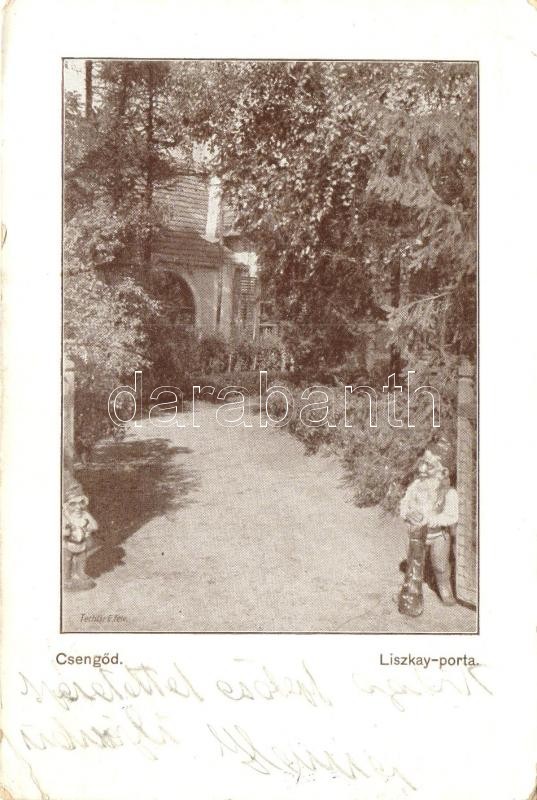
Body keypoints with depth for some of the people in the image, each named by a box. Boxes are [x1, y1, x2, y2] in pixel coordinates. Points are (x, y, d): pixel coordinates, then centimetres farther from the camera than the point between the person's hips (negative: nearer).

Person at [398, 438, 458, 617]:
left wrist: (427, 519, -35)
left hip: (439, 535, -1)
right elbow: (403, 505, -1)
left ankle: (445, 592, 47)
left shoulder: (448, 492, -20)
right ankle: (411, 600, 22)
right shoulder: (416, 485, -10)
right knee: (414, 567, 6)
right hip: (417, 534, 2)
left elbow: (452, 517, -26)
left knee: (441, 567, 19)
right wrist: (409, 514, -24)